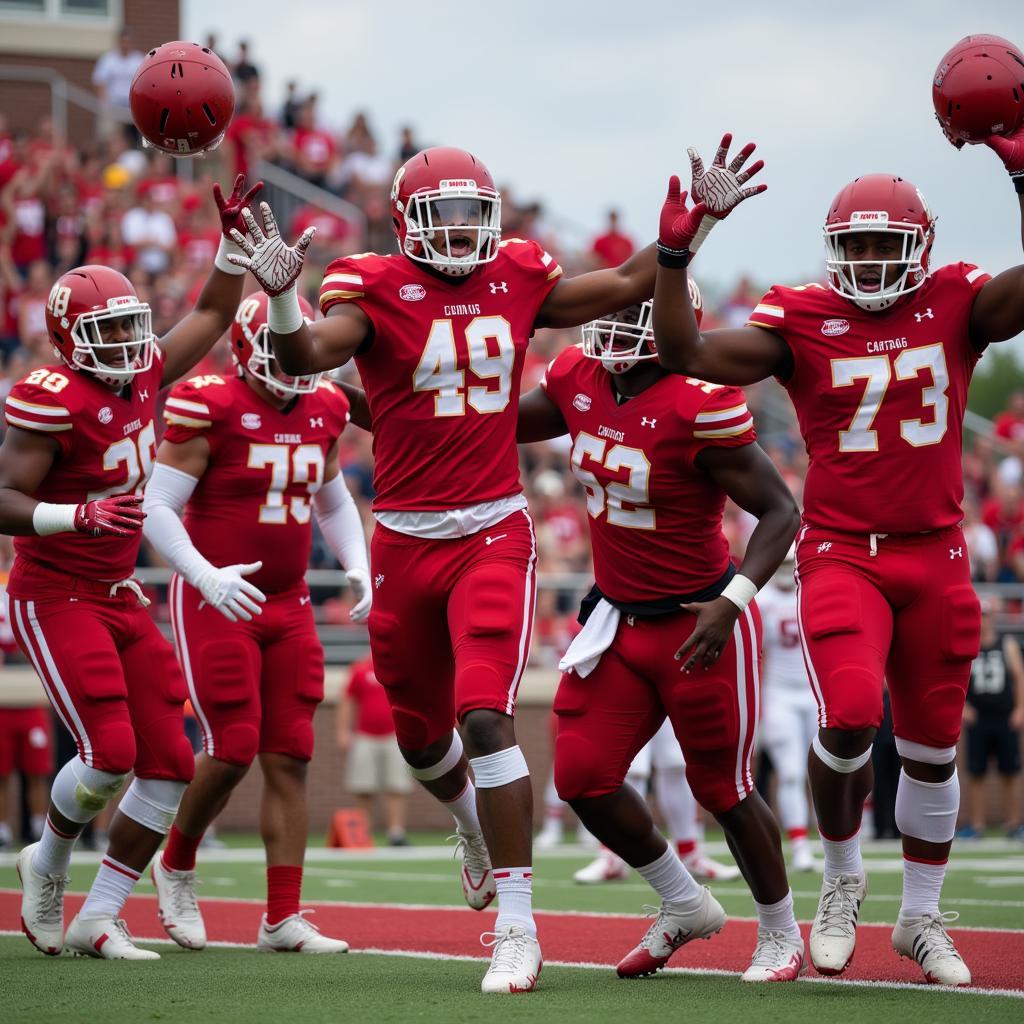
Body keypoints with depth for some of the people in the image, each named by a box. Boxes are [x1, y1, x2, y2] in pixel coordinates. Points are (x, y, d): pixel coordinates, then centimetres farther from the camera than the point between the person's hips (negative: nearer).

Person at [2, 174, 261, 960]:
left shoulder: (142, 375, 6)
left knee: (170, 763, 0)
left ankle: (99, 918, 8)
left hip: (120, 597, 8)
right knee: (111, 753, -19)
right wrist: (76, 516, -36)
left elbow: (212, 316, 19)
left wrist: (233, 237, 8)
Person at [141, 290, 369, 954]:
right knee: (234, 749, -10)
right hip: (217, 601, -6)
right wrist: (206, 575, -27)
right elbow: (158, 507, -14)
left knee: (290, 759, 0)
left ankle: (283, 918, 3)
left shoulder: (324, 411, 7)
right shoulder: (210, 408, -13)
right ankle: (177, 867, 18)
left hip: (288, 605, 6)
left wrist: (358, 566, 6)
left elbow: (334, 502, 22)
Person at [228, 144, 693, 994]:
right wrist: (280, 298, -42)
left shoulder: (516, 281, 4)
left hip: (494, 533, -1)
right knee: (421, 735, 17)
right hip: (406, 539, 1)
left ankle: (518, 927, -15)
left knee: (485, 716, -18)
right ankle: (475, 823, 53)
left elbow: (630, 284, 15)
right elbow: (304, 357, -24)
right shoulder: (377, 290, -6)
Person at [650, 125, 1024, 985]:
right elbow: (685, 351, -12)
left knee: (932, 744, 12)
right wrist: (675, 252, -24)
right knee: (850, 716, -22)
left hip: (935, 557, 2)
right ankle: (842, 878, 6)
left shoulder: (955, 306, 0)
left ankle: (922, 918, 31)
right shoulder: (802, 322, -4)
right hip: (842, 553, -2)